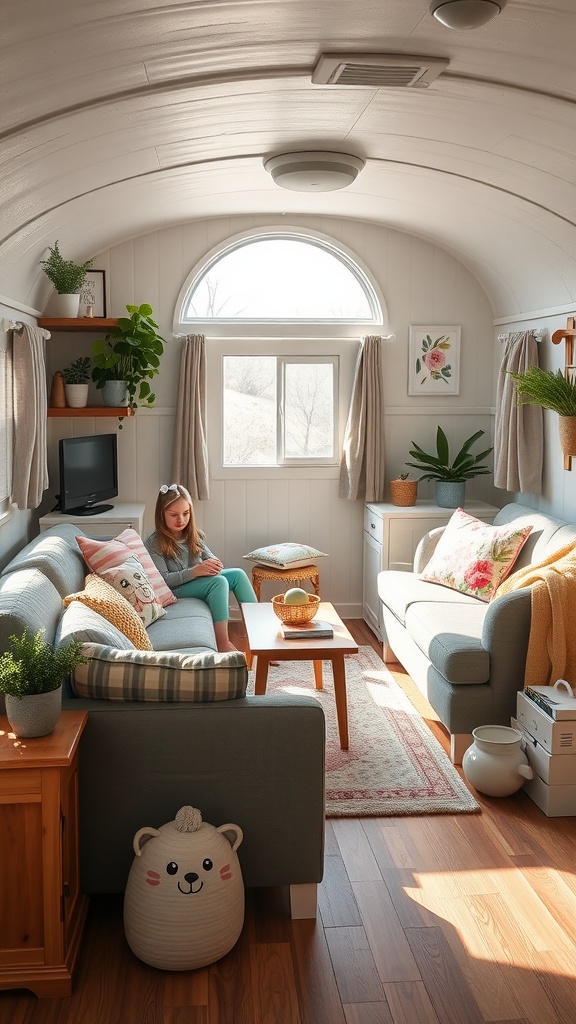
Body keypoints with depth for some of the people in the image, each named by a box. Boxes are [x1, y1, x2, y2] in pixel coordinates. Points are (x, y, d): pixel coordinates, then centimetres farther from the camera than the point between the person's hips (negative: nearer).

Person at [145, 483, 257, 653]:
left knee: (238, 574, -13)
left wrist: (214, 564, -17)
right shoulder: (154, 543, -12)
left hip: (201, 579, 7)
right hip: (176, 590, -7)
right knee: (219, 581, -30)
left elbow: (209, 556, 10)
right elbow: (163, 580, -17)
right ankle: (223, 643, -33)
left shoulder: (194, 535, 8)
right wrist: (195, 571, -29)